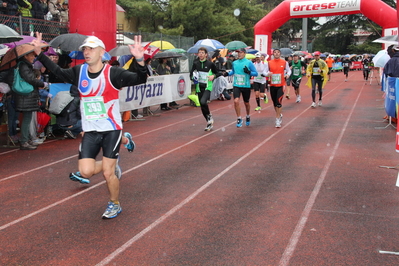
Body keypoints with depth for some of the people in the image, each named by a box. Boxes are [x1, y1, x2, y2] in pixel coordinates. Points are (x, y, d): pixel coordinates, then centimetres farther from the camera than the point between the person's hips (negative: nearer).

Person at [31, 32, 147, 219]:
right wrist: (39, 53, 13)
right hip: (90, 131, 4)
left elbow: (140, 80, -24)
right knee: (86, 172, -7)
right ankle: (112, 166, 26)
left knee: (108, 173, -2)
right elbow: (57, 71, 19)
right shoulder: (79, 72, 1)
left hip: (111, 130, -4)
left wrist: (140, 60, -42)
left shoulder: (113, 73, -14)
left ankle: (115, 204, 25)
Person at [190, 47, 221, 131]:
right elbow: (191, 74, 12)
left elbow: (218, 73, 7)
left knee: (203, 102, -28)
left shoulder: (210, 64, -3)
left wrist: (213, 76, -13)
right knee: (202, 107, 8)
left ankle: (209, 115, 0)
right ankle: (209, 123, 26)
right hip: (199, 87, 4)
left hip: (207, 87, -4)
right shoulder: (195, 63, 6)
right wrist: (193, 77, -9)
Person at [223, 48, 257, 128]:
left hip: (246, 86, -2)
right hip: (236, 85, 2)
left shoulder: (249, 62, -8)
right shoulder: (234, 63, 4)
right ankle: (239, 119, -4)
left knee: (246, 103, 13)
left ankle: (248, 117, 40)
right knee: (236, 101, -17)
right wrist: (228, 73, 4)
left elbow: (256, 73, -5)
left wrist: (249, 72, -23)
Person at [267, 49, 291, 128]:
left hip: (281, 85, -3)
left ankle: (278, 120, -4)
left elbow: (289, 70, 12)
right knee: (274, 102, 11)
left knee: (279, 102, -11)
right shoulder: (269, 63, 4)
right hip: (272, 85, 3)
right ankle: (279, 115, 33)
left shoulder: (284, 62, 1)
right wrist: (268, 74, -15)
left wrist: (288, 74, -10)